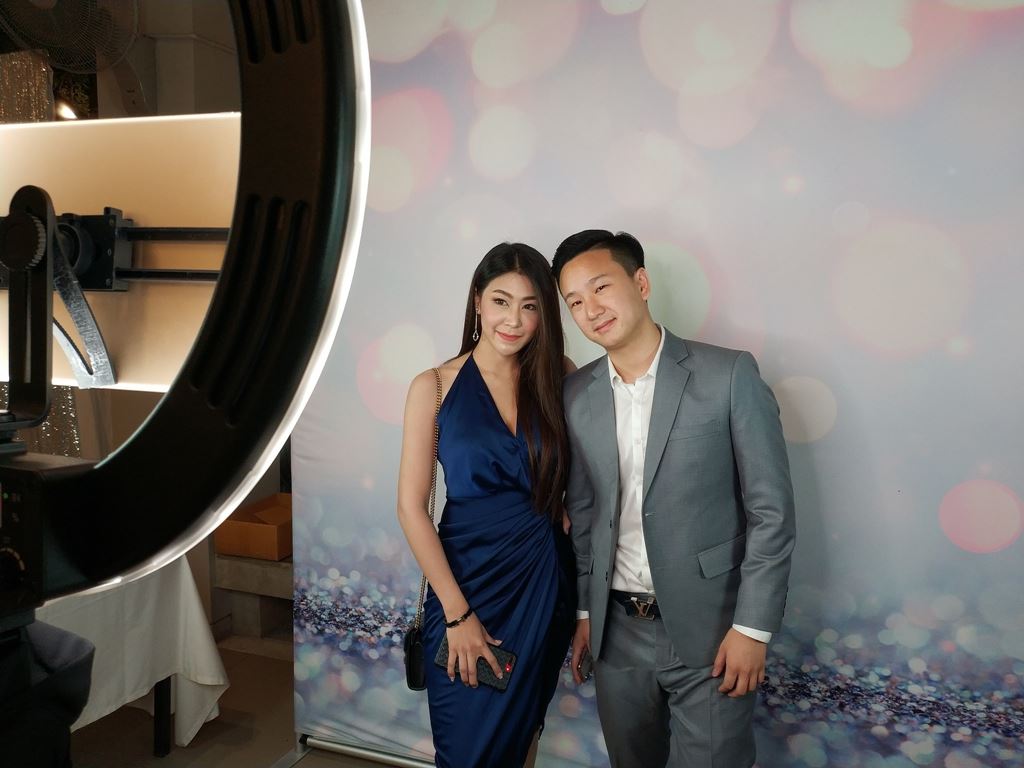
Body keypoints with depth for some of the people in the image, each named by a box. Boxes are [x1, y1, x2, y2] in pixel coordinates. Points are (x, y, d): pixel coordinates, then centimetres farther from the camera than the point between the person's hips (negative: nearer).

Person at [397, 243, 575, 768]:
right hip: (468, 580, -2)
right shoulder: (434, 387, -9)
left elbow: (568, 487, 3)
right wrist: (457, 612, -12)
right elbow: (411, 507, -10)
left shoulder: (555, 380, 0)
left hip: (544, 582, 3)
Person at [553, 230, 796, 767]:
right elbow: (581, 511, 9)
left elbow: (771, 510, -9)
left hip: (709, 629, -3)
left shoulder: (728, 375, -10)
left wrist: (752, 627, -11)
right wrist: (583, 610, 11)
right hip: (616, 630, 4)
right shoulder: (576, 394, 2)